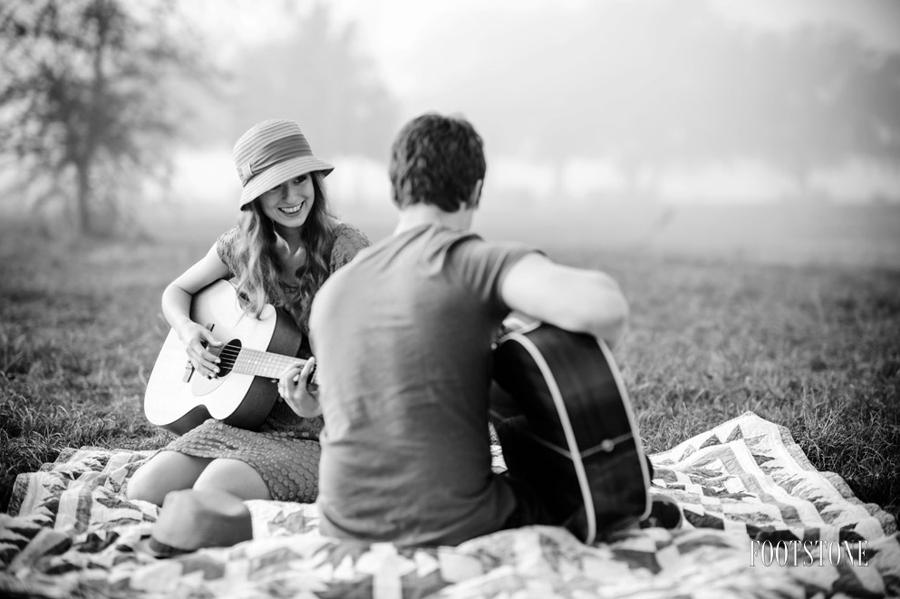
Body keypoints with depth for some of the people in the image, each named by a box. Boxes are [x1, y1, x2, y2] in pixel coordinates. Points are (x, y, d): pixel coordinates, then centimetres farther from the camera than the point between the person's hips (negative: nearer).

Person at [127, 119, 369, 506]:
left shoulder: (345, 249, -10)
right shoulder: (241, 246, 5)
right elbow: (176, 292, 20)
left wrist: (318, 405, -34)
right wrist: (187, 330, -3)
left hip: (314, 434, -5)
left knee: (214, 490, -29)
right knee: (142, 491, -14)